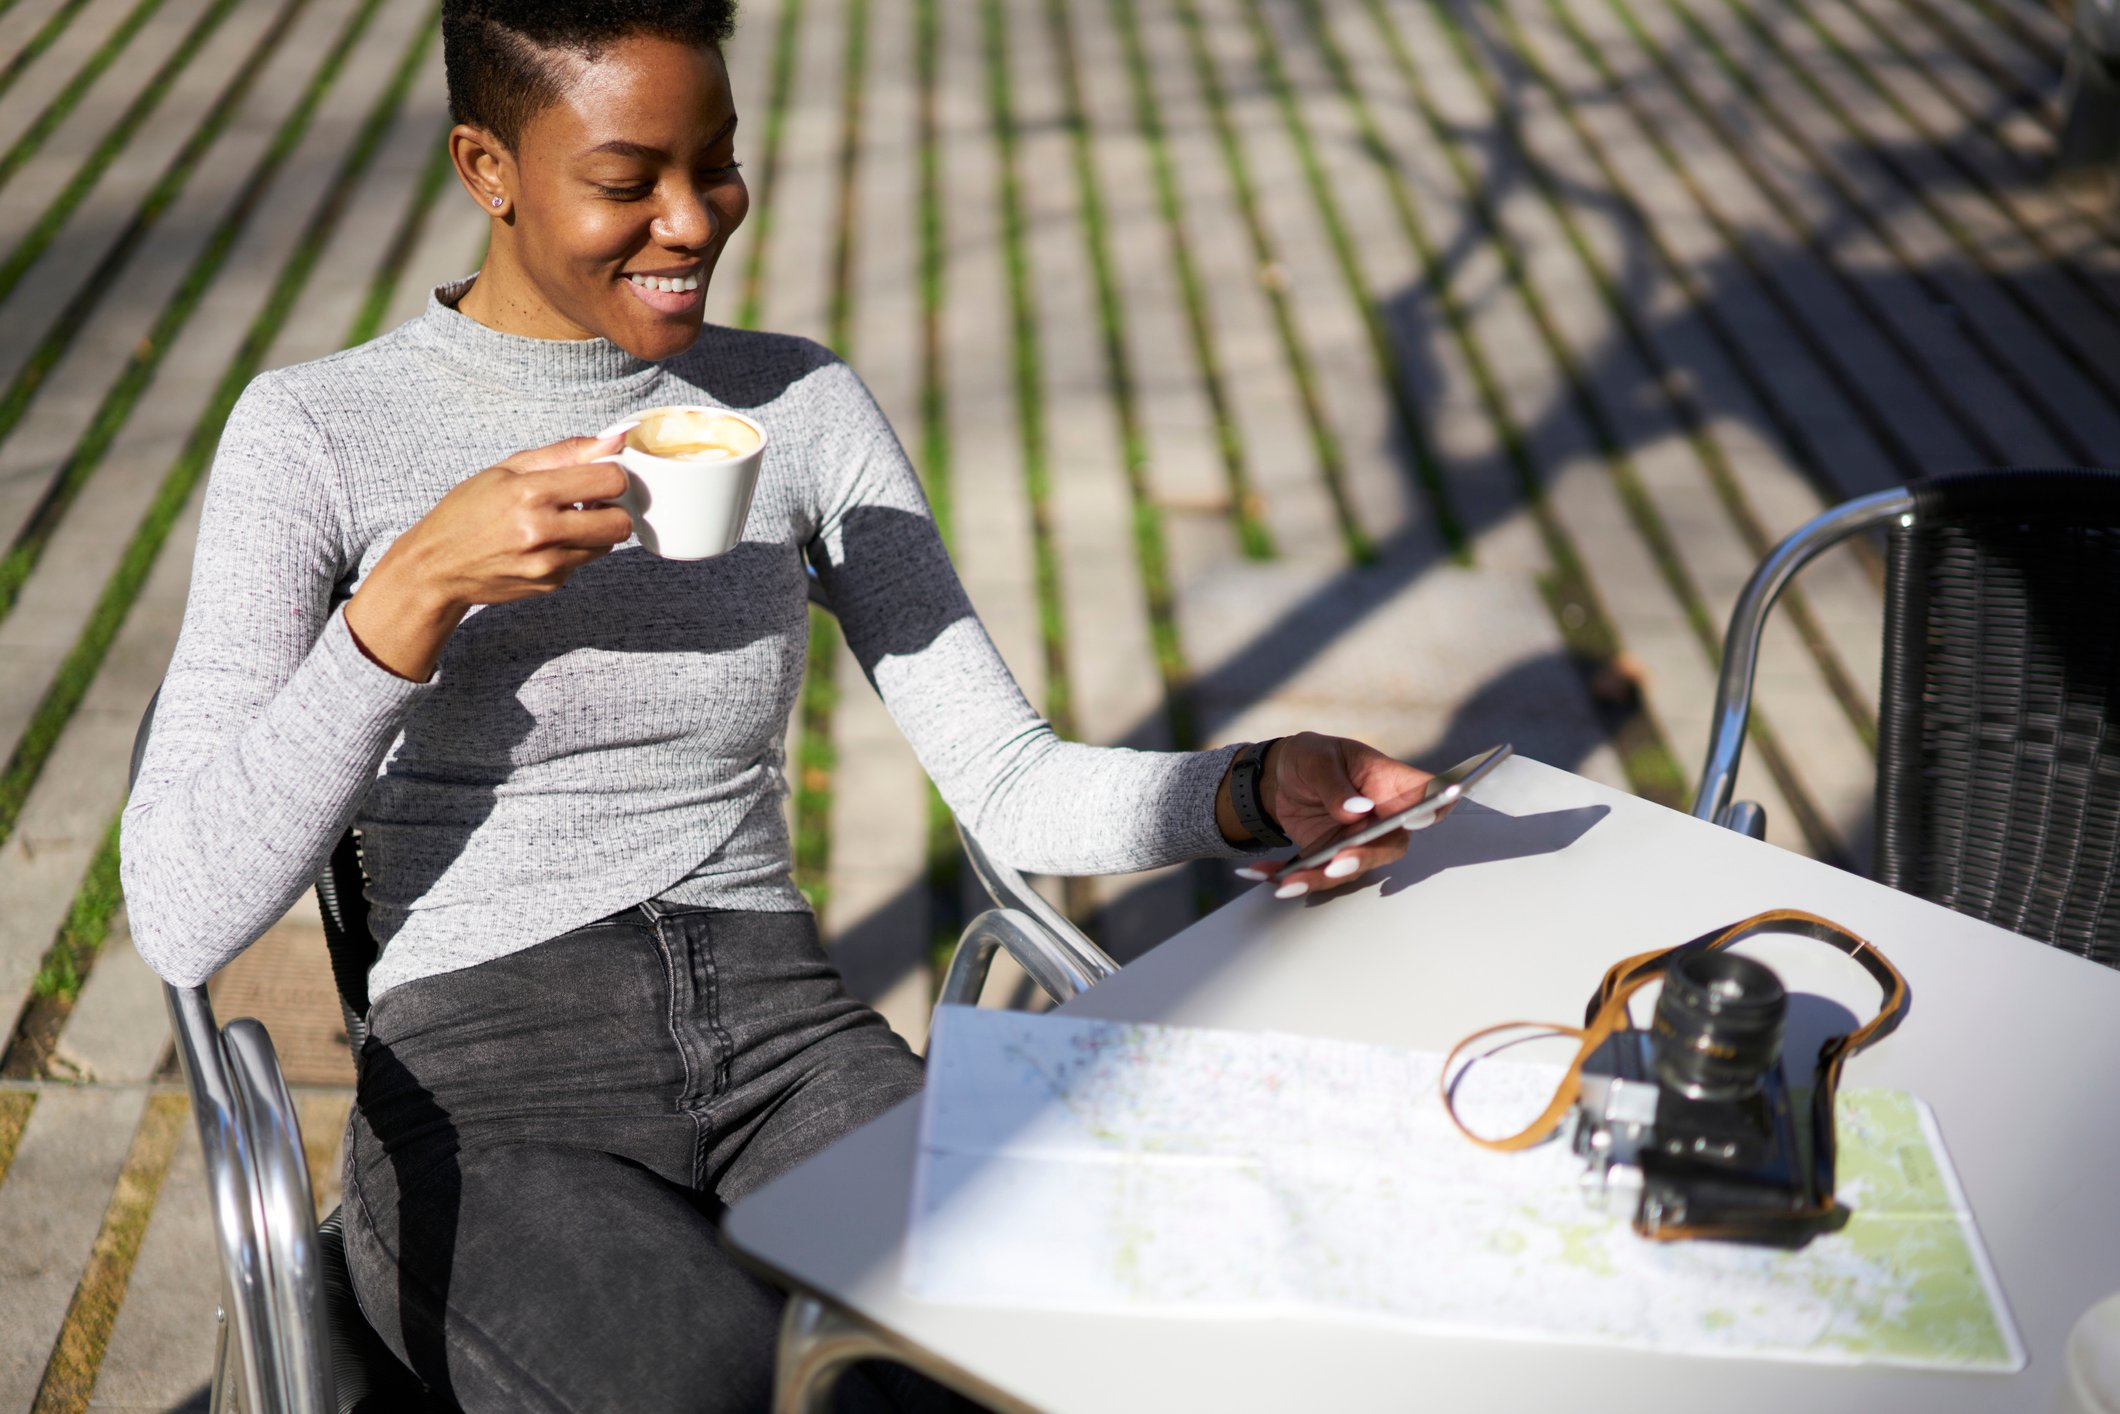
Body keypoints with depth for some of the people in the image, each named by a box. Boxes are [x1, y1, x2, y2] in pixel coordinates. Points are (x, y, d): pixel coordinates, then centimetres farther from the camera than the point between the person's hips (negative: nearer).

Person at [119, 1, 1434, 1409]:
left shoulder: (804, 404, 8)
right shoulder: (315, 432, -2)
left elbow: (1010, 780, 5)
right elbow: (183, 918, -8)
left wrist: (1256, 791, -15)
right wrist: (422, 588, -17)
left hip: (796, 1046, 3)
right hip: (486, 1101, -2)